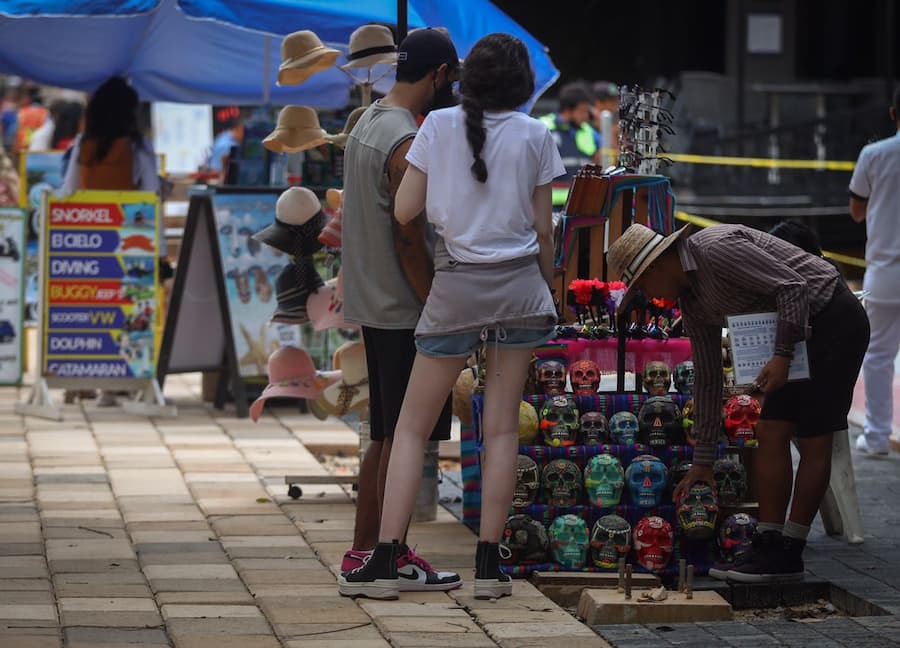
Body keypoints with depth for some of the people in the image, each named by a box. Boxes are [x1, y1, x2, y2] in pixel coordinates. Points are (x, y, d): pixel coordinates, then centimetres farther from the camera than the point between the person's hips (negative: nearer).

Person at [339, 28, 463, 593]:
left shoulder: (367, 124, 11)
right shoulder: (408, 143, -19)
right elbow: (409, 241, -20)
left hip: (373, 306, 10)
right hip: (405, 311, -10)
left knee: (387, 435, 15)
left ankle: (363, 551, 19)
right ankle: (393, 560, 2)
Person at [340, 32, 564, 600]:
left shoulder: (439, 127, -2)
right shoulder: (535, 136, -1)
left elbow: (405, 211, -2)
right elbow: (543, 229, 2)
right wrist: (549, 288, 14)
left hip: (455, 286, -1)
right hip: (519, 285, 1)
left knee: (413, 426, 5)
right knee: (502, 425, 5)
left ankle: (385, 561, -3)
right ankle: (489, 564, 3)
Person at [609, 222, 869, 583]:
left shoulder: (715, 248, -20)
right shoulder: (691, 299, 10)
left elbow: (792, 286, -24)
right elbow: (707, 379, 15)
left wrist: (783, 354, -26)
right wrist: (702, 461, 17)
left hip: (834, 321, -10)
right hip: (798, 334, 10)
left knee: (812, 441, -6)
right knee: (771, 435, 4)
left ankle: (788, 554, -4)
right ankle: (769, 548, 6)